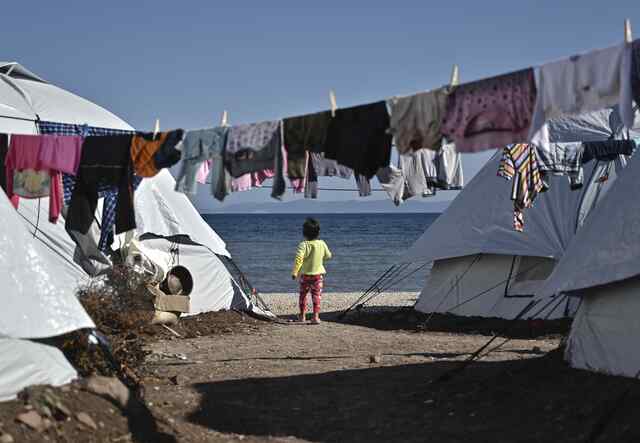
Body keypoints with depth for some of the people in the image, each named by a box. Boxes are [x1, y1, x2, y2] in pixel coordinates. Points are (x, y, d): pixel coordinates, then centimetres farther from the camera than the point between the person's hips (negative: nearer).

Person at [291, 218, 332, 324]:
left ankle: (302, 315, 23)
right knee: (316, 295, 2)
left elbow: (298, 258, -26)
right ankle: (316, 316, -8)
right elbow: (328, 256, 11)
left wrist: (294, 272, -21)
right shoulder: (322, 244, -4)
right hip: (318, 274, 2)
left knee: (303, 295, 15)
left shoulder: (303, 245, -16)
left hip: (305, 274, -2)